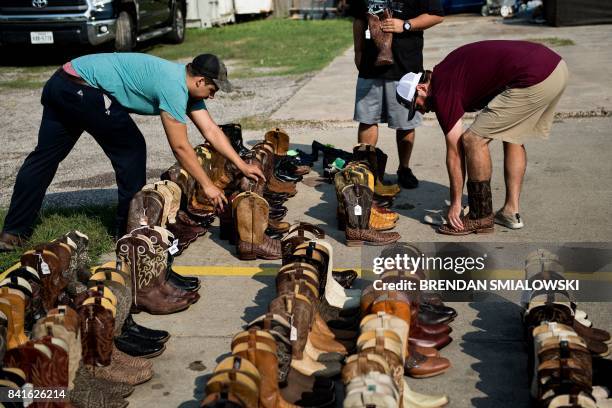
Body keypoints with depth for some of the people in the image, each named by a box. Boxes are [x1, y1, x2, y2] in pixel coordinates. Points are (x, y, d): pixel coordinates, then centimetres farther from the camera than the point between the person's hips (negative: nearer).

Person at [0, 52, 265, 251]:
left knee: (44, 156, 11)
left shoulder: (185, 83, 11)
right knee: (131, 149, 1)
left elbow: (211, 131, 13)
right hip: (83, 87, -10)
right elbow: (180, 147, -13)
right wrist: (207, 186, -6)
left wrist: (242, 166, 12)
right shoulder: (174, 86, -16)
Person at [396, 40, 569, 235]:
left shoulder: (442, 90, -3)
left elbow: (454, 152, 1)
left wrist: (455, 204, 9)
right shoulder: (447, 70, 23)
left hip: (534, 80, -10)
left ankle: (481, 218, 7)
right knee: (514, 137, 24)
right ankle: (511, 212, 23)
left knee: (473, 139, -2)